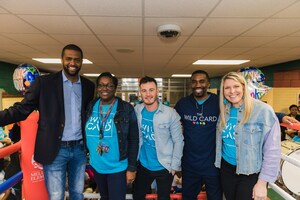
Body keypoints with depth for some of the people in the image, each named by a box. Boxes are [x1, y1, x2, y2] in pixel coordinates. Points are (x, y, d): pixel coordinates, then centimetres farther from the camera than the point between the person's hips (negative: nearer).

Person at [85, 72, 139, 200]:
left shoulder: (126, 109, -13)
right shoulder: (90, 107, -2)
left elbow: (133, 140, -11)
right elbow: (86, 134, 9)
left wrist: (132, 168, -11)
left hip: (118, 167, -4)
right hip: (96, 166, 5)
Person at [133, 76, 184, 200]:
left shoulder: (170, 113, -16)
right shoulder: (136, 111, -7)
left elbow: (178, 141, -10)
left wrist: (175, 165, -9)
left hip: (164, 167, -3)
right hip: (143, 165, 3)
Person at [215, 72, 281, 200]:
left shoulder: (263, 110, -15)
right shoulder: (224, 111, 1)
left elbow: (272, 150, -15)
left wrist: (262, 182, -15)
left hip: (251, 173, -5)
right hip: (226, 169, 5)